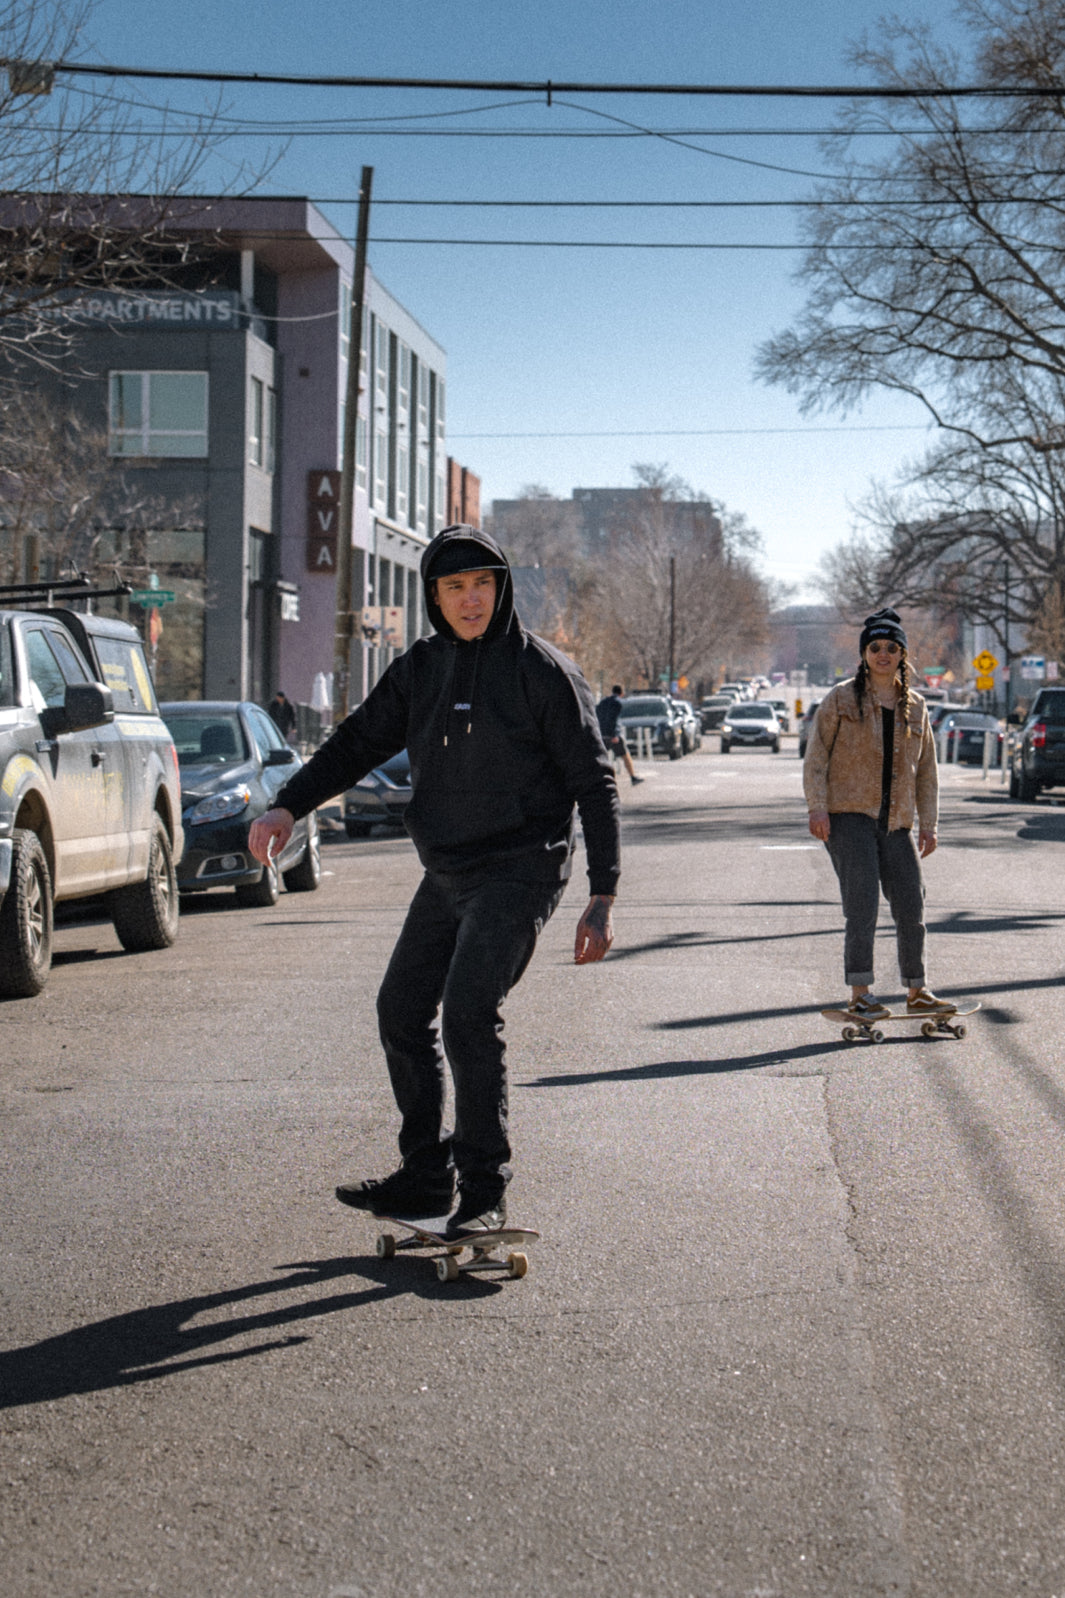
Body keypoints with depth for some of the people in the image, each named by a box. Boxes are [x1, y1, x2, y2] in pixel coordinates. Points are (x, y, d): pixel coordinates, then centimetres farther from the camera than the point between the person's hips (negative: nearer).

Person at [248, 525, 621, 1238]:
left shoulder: (543, 670, -7)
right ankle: (425, 1177, 22)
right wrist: (287, 807, -7)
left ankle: (486, 1191, -11)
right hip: (447, 876, 7)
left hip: (520, 870, -7)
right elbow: (358, 743, 11)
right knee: (403, 1011, 10)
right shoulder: (420, 669, 9)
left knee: (469, 1014, -20)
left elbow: (595, 785, -6)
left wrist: (602, 899, -12)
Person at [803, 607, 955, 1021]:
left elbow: (926, 770, 18)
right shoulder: (841, 700, 2)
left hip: (895, 822, 5)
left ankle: (917, 993, 20)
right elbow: (816, 757, 0)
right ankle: (860, 995, -12)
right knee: (862, 903, -15)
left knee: (911, 906, 6)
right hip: (849, 816, -4)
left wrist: (927, 824, 12)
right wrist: (817, 808, -11)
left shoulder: (915, 707, 14)